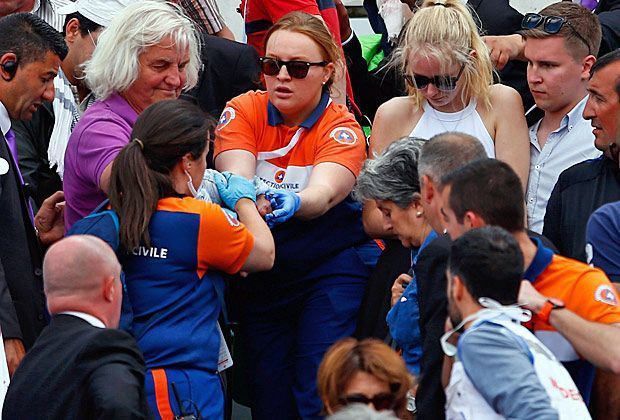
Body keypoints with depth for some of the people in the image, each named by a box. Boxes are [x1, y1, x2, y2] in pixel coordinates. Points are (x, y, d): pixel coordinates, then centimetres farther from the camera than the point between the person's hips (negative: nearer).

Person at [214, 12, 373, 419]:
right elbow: (235, 176, -18)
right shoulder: (243, 111, -2)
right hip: (262, 274, 3)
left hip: (331, 267, -3)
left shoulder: (341, 128, -9)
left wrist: (293, 202, -50)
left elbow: (324, 193, -27)